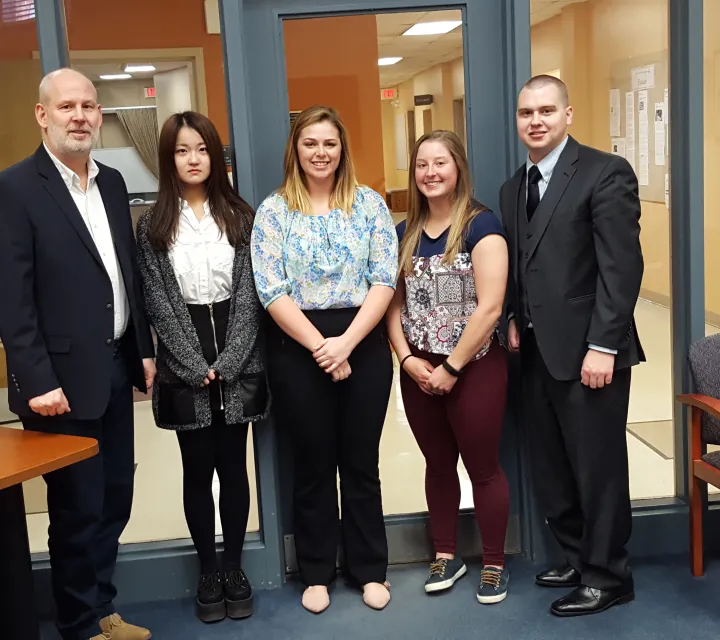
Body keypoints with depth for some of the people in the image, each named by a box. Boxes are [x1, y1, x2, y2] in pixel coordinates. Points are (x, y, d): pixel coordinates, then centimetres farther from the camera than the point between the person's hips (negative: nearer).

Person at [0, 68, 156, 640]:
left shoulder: (112, 183, 10)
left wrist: (144, 349, 13)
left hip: (117, 368, 7)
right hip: (64, 378, -6)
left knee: (115, 501, 15)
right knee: (77, 511, 7)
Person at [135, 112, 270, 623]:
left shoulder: (240, 217, 4)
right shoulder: (153, 226, 1)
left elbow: (248, 295, -2)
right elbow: (160, 304, -4)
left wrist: (226, 364, -12)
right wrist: (197, 367, -12)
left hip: (236, 365, 1)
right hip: (184, 371, 0)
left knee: (233, 467, 7)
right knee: (197, 471, 8)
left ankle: (234, 568, 22)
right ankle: (208, 572, 22)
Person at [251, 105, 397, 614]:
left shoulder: (369, 203, 3)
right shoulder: (273, 211, 1)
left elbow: (384, 280, -4)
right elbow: (271, 291, -7)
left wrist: (346, 342, -14)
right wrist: (320, 347, -14)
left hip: (364, 345, 1)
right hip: (297, 350, 0)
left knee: (361, 461, 10)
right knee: (313, 463, 11)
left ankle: (370, 569, 26)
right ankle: (317, 572, 26)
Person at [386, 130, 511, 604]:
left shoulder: (481, 224, -11)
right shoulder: (406, 233, 7)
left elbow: (490, 307, -17)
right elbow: (395, 303, 9)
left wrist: (452, 367, -15)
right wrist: (408, 359, -6)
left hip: (474, 368, -5)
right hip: (418, 373, 5)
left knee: (483, 467, 6)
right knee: (438, 465, 16)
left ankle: (495, 564, 22)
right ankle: (446, 556, 32)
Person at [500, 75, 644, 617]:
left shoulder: (606, 172, -8)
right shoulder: (514, 187, 14)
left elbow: (622, 266, -15)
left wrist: (602, 345, -19)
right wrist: (516, 320, 5)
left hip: (586, 349, -7)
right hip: (537, 349, 7)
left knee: (598, 467, 4)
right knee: (553, 467, 15)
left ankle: (608, 577, 20)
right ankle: (578, 558, 32)